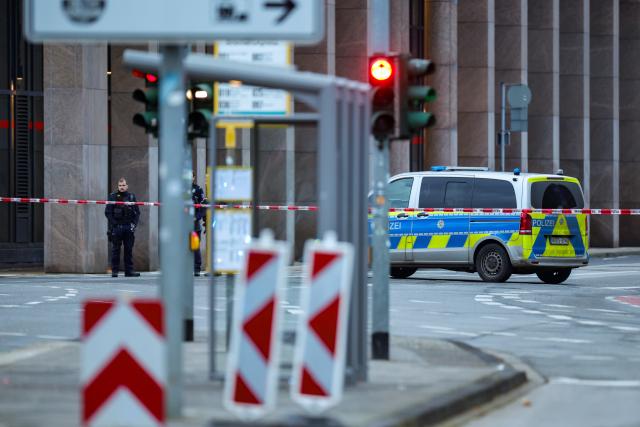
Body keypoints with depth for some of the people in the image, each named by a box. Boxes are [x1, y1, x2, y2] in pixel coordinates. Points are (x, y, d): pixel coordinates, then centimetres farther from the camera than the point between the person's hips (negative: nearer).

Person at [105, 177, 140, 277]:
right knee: (115, 250, -1)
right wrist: (113, 223, -9)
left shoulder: (131, 196, 9)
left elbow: (137, 212, 13)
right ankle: (114, 271, 3)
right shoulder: (113, 196, 1)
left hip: (129, 227, 2)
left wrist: (134, 223, 1)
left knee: (129, 249, 4)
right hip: (116, 227, -2)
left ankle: (129, 270, 7)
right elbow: (107, 212, 0)